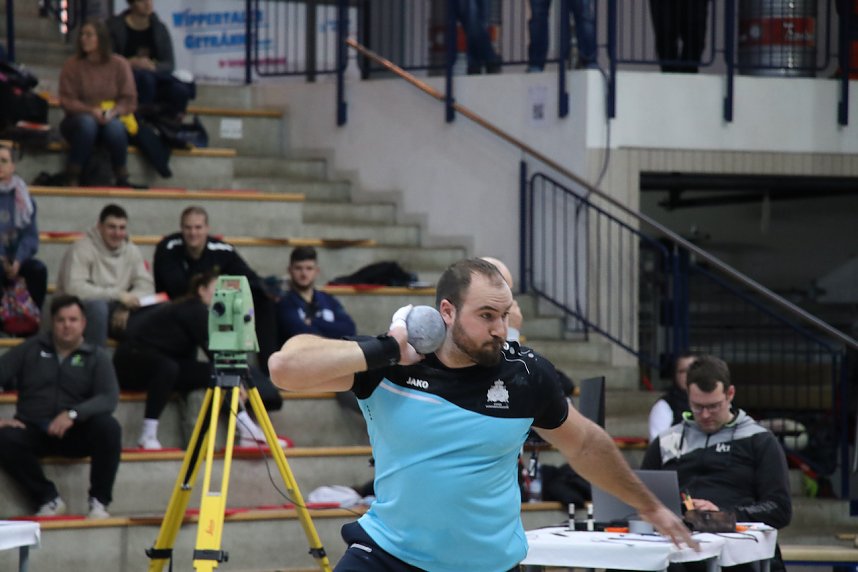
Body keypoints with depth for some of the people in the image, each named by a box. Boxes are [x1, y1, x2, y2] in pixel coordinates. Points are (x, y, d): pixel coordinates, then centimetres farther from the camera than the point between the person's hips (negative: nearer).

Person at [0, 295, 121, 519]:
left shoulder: (96, 357, 7)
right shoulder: (31, 349, 11)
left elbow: (109, 399, -8)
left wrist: (73, 414, -25)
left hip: (75, 434, -1)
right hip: (33, 431, 1)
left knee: (109, 428, -31)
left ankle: (99, 501, -18)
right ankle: (48, 499, -16)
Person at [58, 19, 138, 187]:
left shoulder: (119, 64, 0)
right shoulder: (72, 65, -3)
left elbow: (129, 100, 0)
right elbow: (67, 100, -6)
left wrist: (113, 112, -20)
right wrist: (91, 110, -22)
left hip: (111, 119, 1)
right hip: (78, 119, -1)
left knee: (115, 127, -35)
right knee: (86, 123, -36)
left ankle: (122, 180, -21)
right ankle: (72, 178, -30)